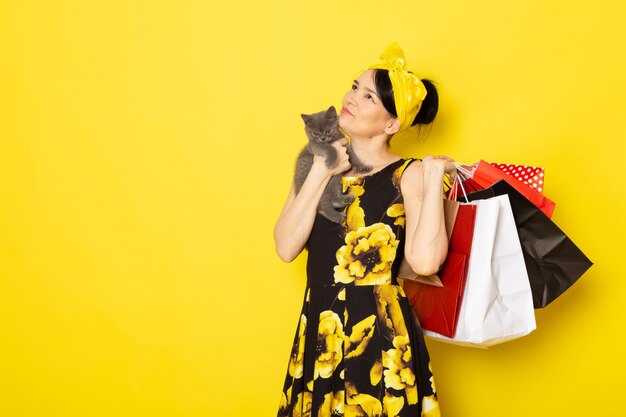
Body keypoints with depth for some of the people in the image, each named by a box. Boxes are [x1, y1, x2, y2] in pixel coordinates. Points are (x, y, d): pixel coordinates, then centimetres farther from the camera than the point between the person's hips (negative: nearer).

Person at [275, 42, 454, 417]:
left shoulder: (408, 175, -7)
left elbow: (426, 261, -23)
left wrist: (434, 177, -18)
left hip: (380, 333, -4)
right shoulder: (316, 161, 5)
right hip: (318, 329, 4)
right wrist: (321, 173, -11)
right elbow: (286, 248, -7)